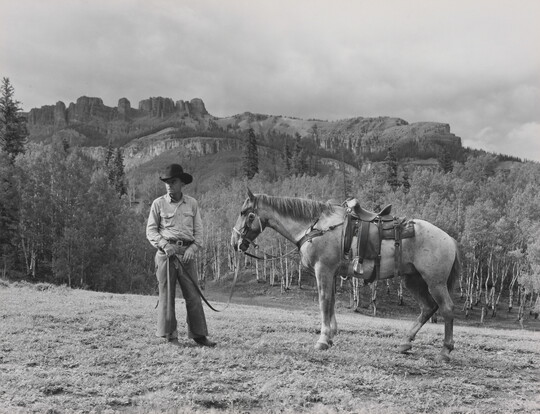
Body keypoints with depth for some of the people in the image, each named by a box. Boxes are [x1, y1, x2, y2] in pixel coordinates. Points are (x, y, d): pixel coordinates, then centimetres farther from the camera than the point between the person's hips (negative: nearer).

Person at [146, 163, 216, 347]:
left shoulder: (192, 203, 8)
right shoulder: (158, 203, 3)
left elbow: (198, 230, 7)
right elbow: (151, 230, 3)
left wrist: (193, 248, -10)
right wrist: (164, 244, -14)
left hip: (187, 253, 2)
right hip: (166, 253, -1)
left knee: (193, 295, 3)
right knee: (166, 294, 2)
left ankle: (198, 334, 11)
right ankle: (170, 335, 11)